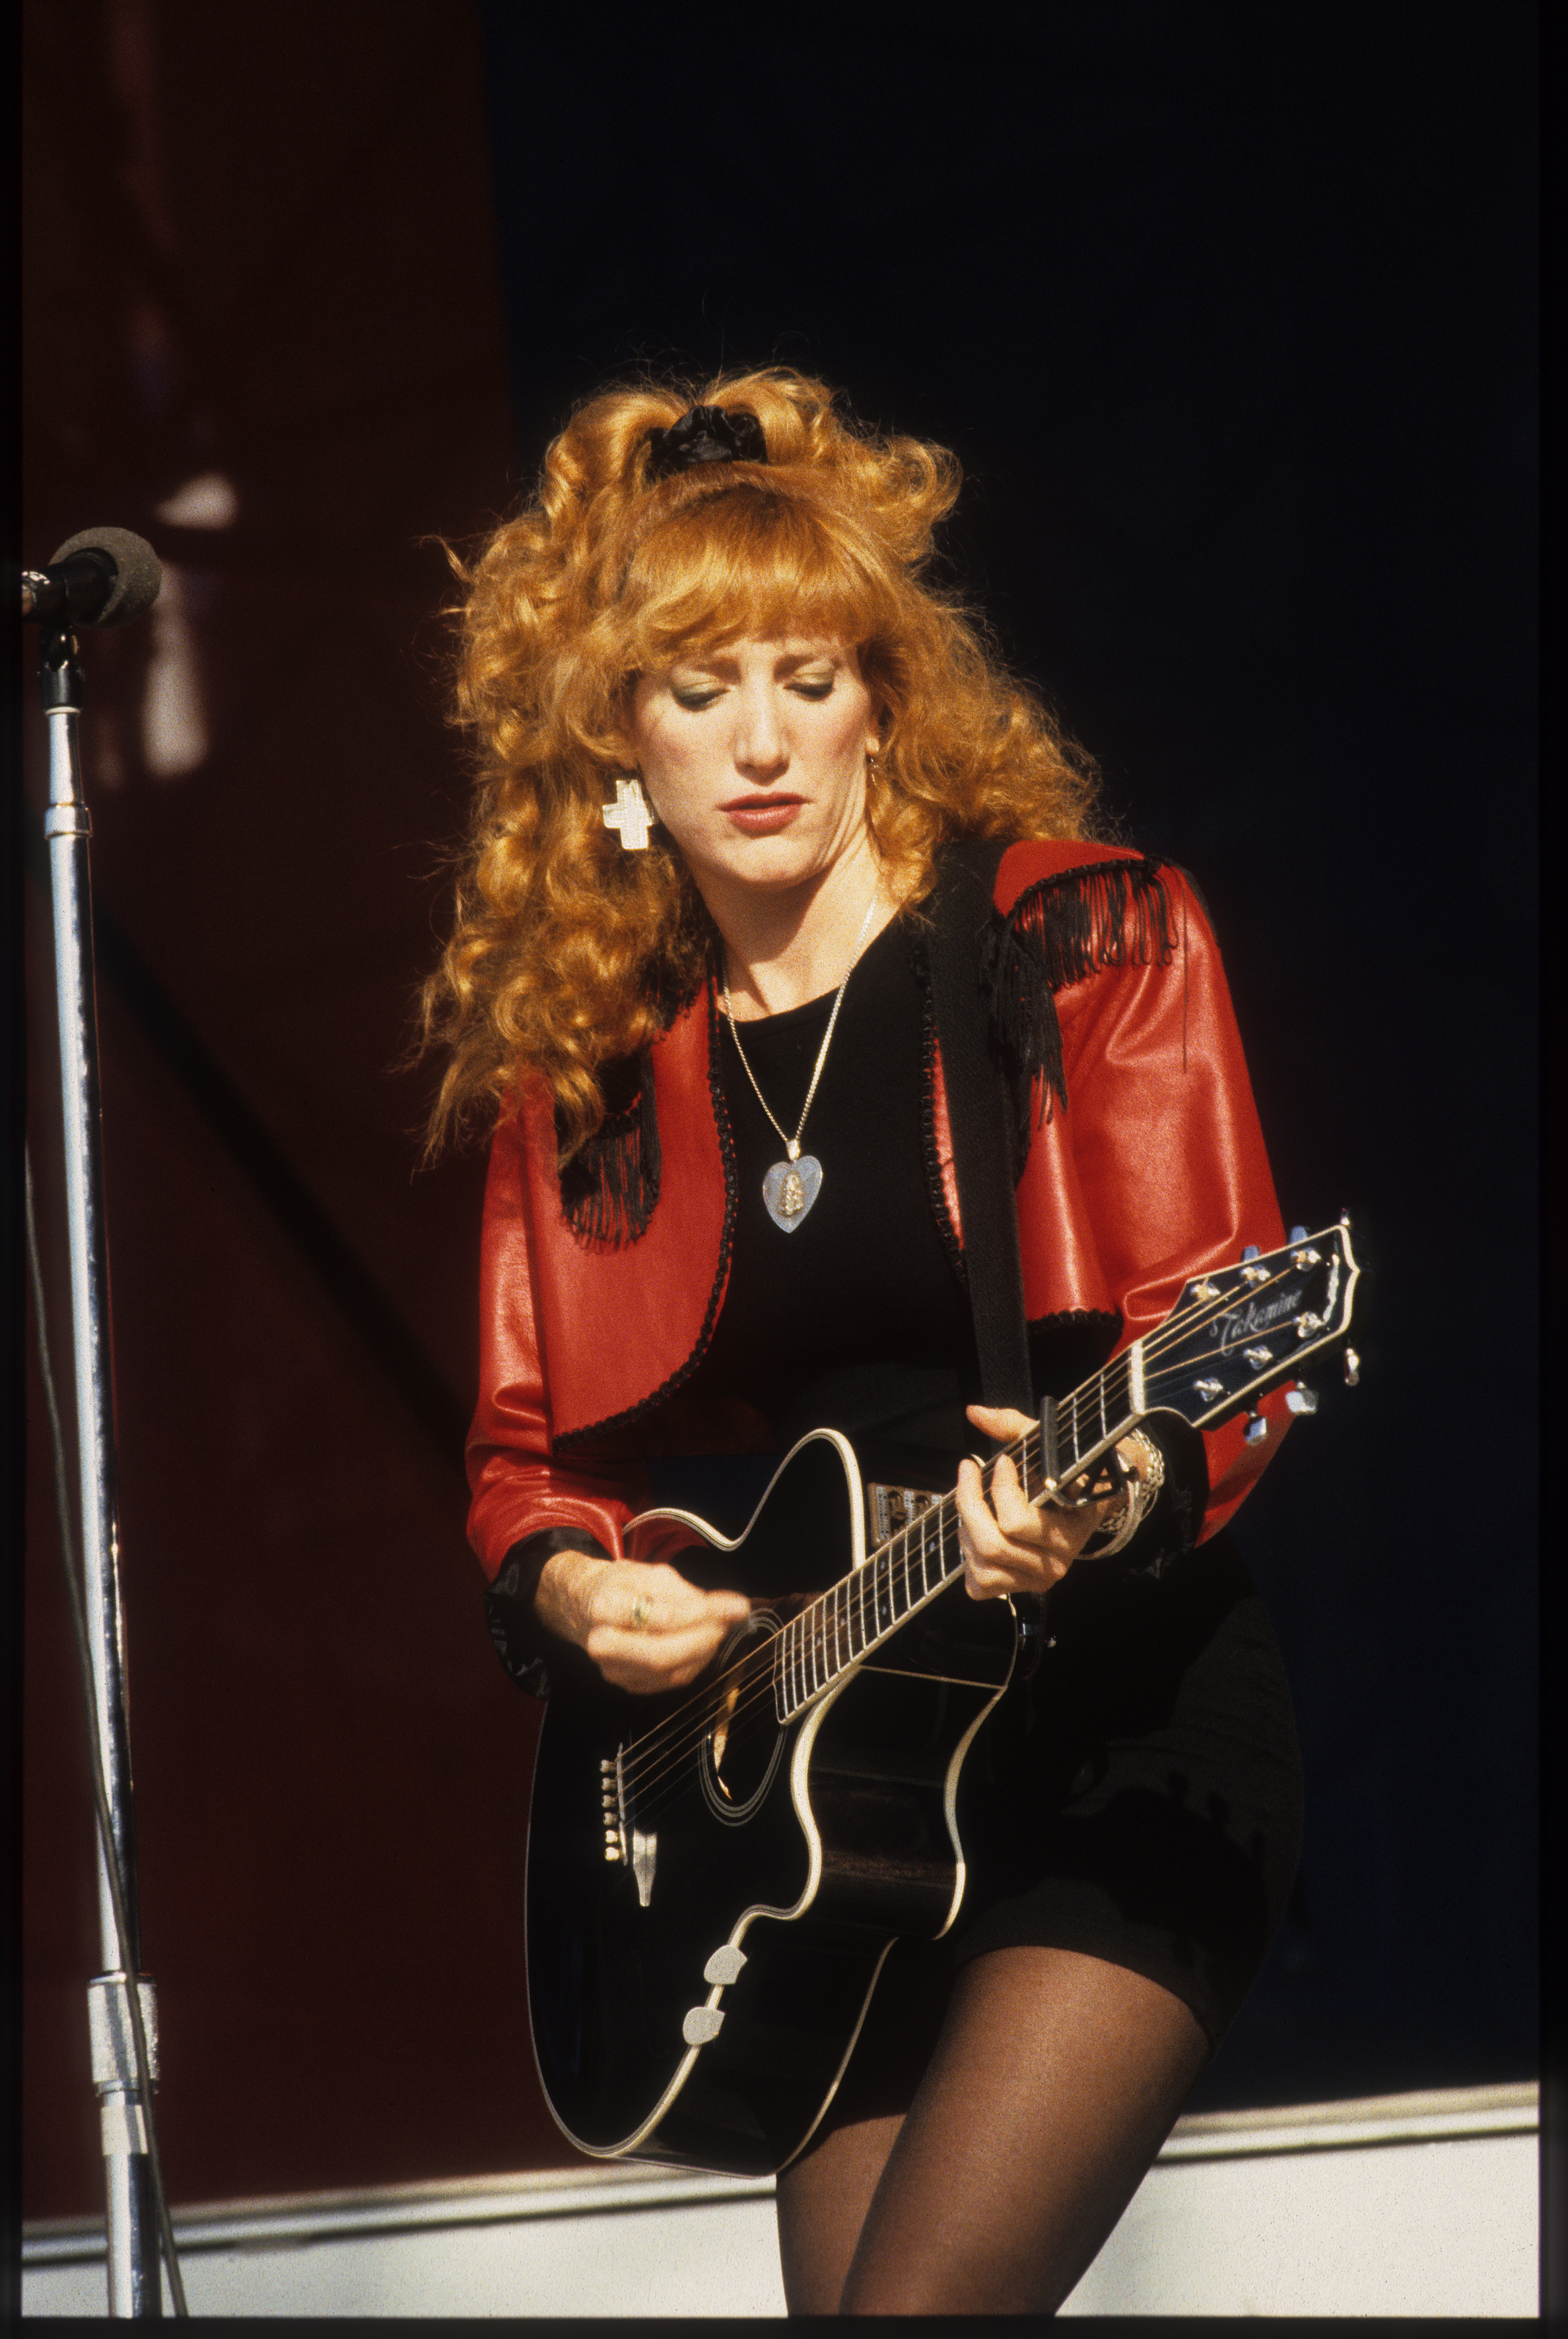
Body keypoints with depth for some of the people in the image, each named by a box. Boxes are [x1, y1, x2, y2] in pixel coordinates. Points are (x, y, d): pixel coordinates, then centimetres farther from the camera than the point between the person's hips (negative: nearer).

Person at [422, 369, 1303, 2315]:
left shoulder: (1086, 943, -2)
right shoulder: (579, 1069, 9)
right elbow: (522, 1459, 14)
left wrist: (1121, 1493, -29)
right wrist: (569, 1585, -8)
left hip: (1119, 1736, -4)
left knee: (918, 2306, -18)